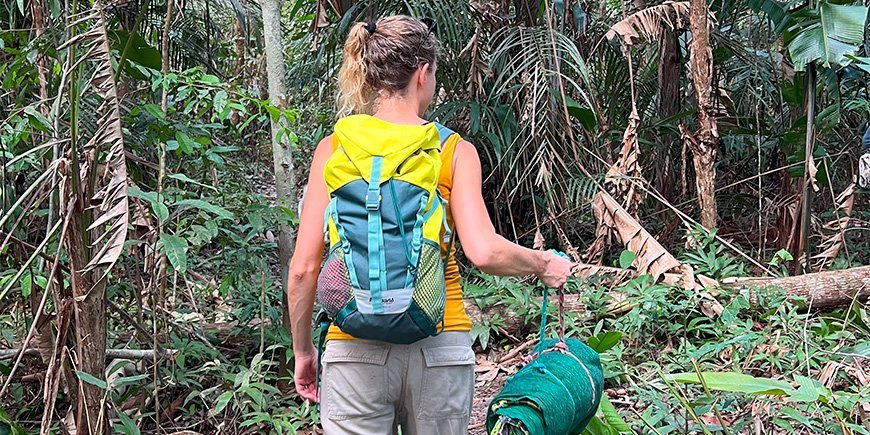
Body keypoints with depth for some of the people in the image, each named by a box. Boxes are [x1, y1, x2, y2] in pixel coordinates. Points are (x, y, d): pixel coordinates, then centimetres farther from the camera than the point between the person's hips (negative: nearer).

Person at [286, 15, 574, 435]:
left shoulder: (334, 148, 0)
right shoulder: (454, 152, -2)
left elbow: (303, 269, -3)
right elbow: (485, 252, -14)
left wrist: (302, 350, 10)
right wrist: (543, 265, 5)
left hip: (356, 351, 0)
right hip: (439, 350, 0)